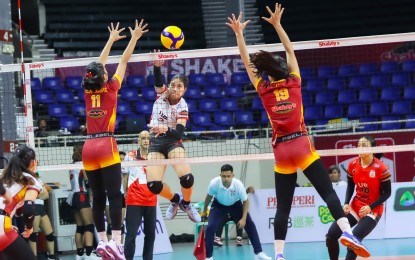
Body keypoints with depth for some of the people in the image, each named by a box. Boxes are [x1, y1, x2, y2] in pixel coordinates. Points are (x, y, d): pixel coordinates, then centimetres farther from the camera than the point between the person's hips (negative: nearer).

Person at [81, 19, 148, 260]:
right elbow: (124, 61, 7)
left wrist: (111, 40, 33)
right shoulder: (110, 89, -2)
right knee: (115, 195, -9)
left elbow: (98, 65, 23)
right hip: (106, 145, -5)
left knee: (98, 197, 7)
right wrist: (134, 39, 16)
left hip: (89, 147, 5)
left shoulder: (88, 91, 9)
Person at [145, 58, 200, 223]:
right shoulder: (162, 93, -3)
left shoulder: (182, 107, -9)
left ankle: (186, 203, 11)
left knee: (186, 178, -24)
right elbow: (157, 80, -26)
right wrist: (157, 66, -47)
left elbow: (179, 133, -21)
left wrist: (165, 129, -41)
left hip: (173, 141, -2)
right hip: (155, 143, 2)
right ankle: (174, 200, 20)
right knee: (153, 185, -15)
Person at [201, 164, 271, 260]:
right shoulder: (214, 183, -32)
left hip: (235, 205, 1)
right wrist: (204, 211, 4)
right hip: (219, 205, -1)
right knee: (210, 227, -19)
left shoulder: (238, 184, -33)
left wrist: (243, 219, -23)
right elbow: (209, 197, -9)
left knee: (250, 225, -10)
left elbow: (245, 201, -16)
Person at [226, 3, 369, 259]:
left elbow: (247, 62, 14)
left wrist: (239, 33, 16)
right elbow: (290, 50, 16)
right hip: (302, 145, -1)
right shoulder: (294, 83, 6)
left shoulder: (264, 90, 6)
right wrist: (277, 24, 17)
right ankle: (347, 231, -28)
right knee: (328, 192, -7)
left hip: (281, 150, 1)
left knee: (283, 206, 4)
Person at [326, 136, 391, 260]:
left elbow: (387, 193, -10)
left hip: (372, 210, -5)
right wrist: (346, 204, -6)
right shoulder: (353, 165, -3)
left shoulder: (380, 168, -17)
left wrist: (370, 207, -20)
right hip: (355, 207, 5)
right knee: (331, 235, -7)